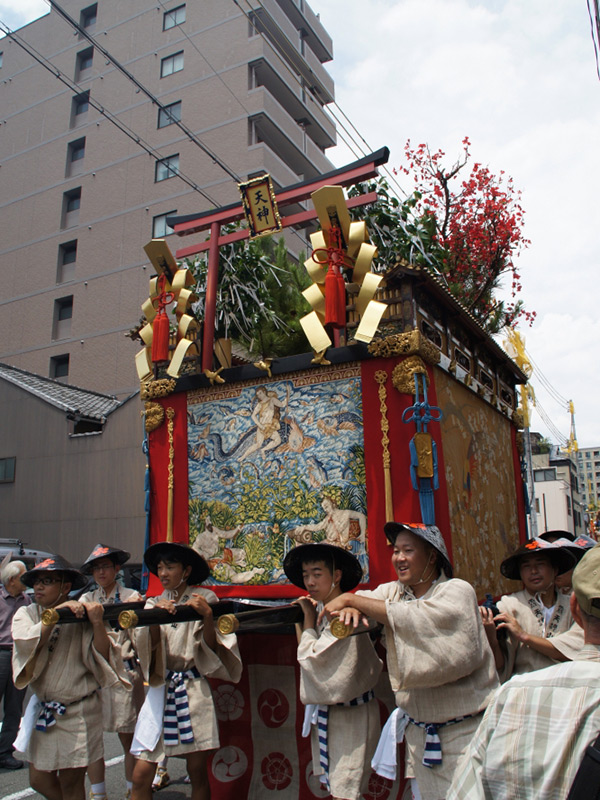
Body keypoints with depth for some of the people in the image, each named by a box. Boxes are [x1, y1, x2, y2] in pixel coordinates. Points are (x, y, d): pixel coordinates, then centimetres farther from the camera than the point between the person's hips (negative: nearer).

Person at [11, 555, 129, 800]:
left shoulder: (81, 616, -11)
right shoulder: (26, 614, 0)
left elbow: (103, 657, -16)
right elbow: (27, 643, -19)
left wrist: (97, 624, -30)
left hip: (78, 712, -4)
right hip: (43, 709, 5)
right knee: (39, 780, 14)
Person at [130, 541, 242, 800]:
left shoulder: (204, 599, 1)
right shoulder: (154, 603, 11)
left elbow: (210, 647, -2)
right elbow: (147, 645, -4)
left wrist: (207, 616, -17)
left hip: (193, 690, -2)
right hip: (160, 689, 3)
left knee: (198, 774, 5)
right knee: (141, 775, -2)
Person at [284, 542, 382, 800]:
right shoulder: (323, 610, 6)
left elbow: (311, 658, -22)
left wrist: (308, 618, -12)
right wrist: (304, 616, -1)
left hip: (350, 716, -9)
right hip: (325, 712, 9)